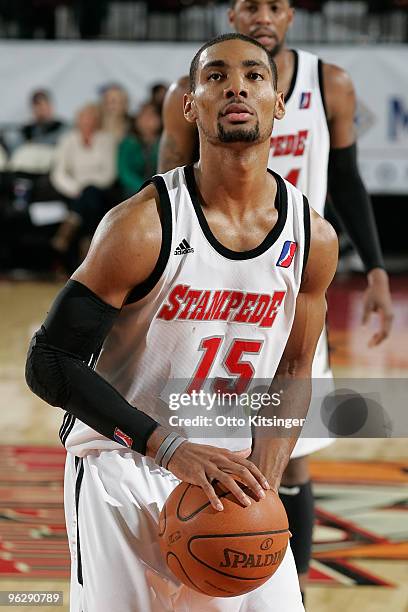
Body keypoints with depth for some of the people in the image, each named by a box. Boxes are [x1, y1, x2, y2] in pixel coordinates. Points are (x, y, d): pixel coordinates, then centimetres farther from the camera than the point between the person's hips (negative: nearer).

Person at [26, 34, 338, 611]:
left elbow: (292, 374, 8)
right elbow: (50, 363, -16)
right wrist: (168, 448, -26)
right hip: (123, 471, -4)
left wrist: (261, 487, -8)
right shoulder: (143, 225, -18)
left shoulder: (314, 238, -3)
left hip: (229, 467, 4)